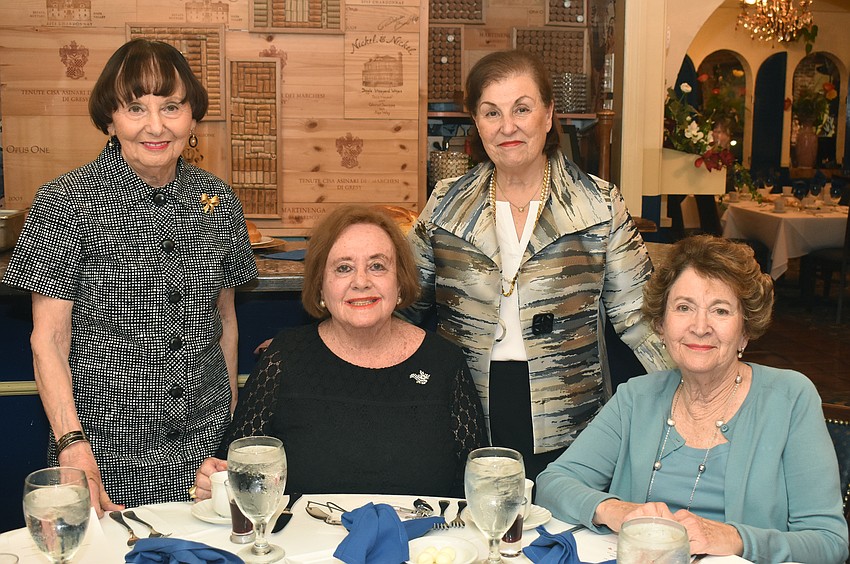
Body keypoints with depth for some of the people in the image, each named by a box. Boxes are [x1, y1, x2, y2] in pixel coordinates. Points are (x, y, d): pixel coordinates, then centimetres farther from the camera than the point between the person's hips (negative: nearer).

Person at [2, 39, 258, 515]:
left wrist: (231, 415, 11)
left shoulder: (218, 201, 4)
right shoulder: (66, 203, -9)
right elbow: (48, 339, -9)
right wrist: (73, 445, -18)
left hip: (205, 441, 4)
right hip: (107, 450, -3)